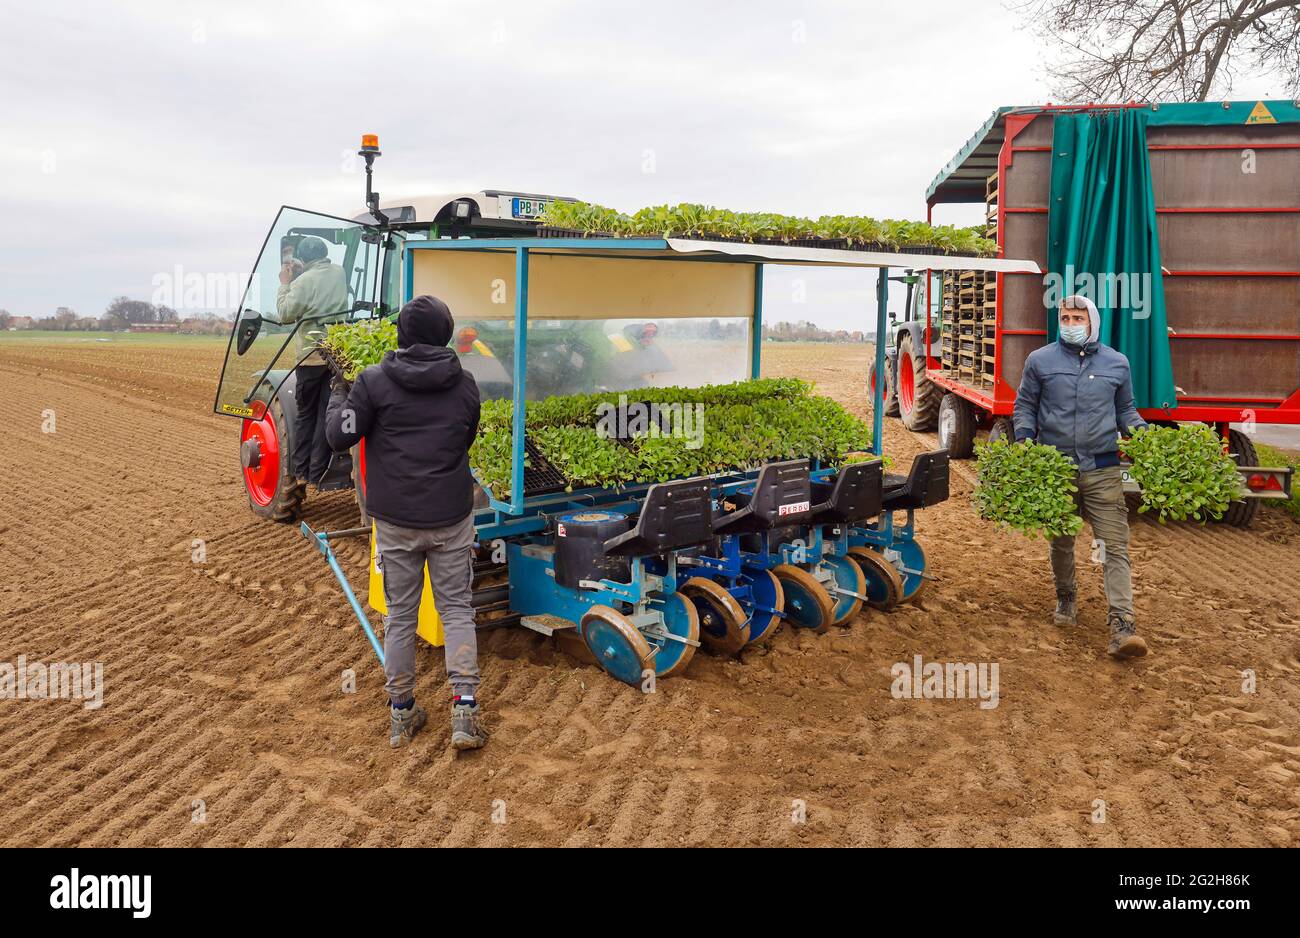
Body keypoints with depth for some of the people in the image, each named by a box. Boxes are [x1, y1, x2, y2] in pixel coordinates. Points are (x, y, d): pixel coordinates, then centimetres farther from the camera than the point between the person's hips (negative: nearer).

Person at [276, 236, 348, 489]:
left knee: (305, 414, 10)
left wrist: (285, 284, 2)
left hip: (311, 356, -3)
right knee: (327, 414, 6)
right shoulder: (339, 273, 5)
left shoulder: (303, 281, -11)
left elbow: (285, 314, -8)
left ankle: (300, 471, 12)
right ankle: (318, 472, 6)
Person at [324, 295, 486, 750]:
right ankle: (464, 708, 1)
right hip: (451, 518, 1)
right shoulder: (464, 383, 0)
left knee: (400, 615, 11)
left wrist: (337, 397, 12)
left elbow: (339, 437, -6)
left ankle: (401, 713, 21)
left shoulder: (374, 381, -8)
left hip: (395, 520, 0)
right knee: (457, 610, 9)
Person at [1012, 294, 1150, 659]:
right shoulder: (1040, 360, 4)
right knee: (1061, 542, 14)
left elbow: (1125, 409, 17)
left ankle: (1121, 624, -14)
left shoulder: (1117, 363, 8)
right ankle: (1065, 599, 38)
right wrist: (1025, 438, -8)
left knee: (1115, 545, -10)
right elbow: (1024, 406, 9)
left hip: (1103, 470, 0)